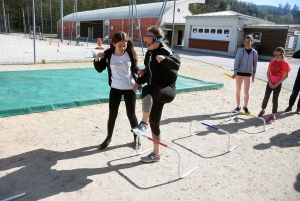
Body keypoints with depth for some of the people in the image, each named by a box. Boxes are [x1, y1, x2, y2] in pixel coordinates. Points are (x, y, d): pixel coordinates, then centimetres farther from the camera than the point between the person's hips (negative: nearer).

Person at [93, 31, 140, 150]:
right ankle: (108, 138, 29)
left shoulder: (130, 53, -9)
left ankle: (136, 137, 27)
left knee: (131, 114, 8)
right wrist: (97, 60, -18)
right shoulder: (108, 54, -9)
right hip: (115, 88, 1)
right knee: (112, 114, 9)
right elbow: (100, 69, 0)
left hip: (130, 88, -1)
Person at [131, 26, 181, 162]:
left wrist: (164, 59, -45)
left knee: (147, 90, -39)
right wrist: (138, 82, 10)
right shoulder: (149, 53, 12)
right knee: (154, 122, 11)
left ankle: (144, 123, -21)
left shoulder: (165, 51, -12)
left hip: (168, 90, -8)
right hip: (156, 92, 9)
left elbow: (177, 64, -28)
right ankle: (156, 154, 26)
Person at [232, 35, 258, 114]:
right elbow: (236, 62, -7)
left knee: (246, 92, -5)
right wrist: (235, 73, -17)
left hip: (248, 74, 1)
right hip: (239, 73, 0)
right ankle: (238, 107, 22)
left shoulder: (254, 52, 1)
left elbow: (255, 64, 8)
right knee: (238, 91, 8)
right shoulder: (240, 51, -6)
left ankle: (245, 107, 17)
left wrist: (253, 75, 9)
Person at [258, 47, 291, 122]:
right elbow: (268, 72, 5)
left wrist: (277, 84, -13)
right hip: (270, 83, 4)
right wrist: (270, 82, -6)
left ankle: (273, 116, 11)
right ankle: (262, 110, 29)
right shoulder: (272, 62, 1)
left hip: (278, 84, -3)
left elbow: (285, 76, -10)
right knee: (266, 97, 7)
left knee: (275, 99, 2)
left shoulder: (285, 64, -11)